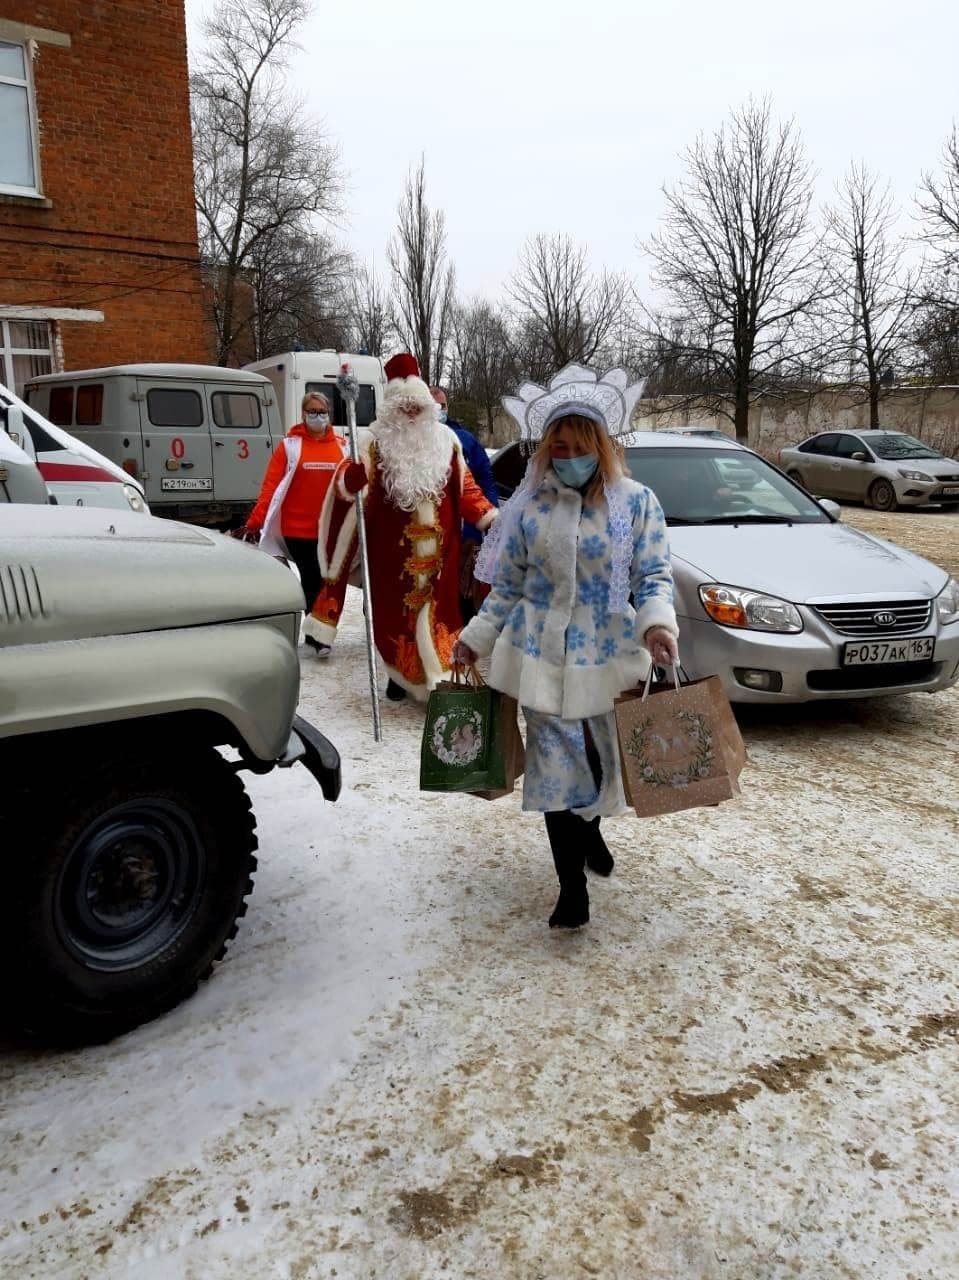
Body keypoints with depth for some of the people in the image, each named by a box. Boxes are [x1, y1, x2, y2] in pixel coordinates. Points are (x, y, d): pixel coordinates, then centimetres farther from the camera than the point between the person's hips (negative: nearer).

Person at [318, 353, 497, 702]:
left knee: (438, 606, 1)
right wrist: (353, 472, -37)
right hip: (392, 545, -2)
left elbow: (465, 486, 14)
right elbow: (348, 486, -14)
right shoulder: (377, 442, -3)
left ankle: (438, 677, 7)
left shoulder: (445, 440, 8)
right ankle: (400, 676, 18)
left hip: (438, 544, 2)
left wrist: (489, 517, 4)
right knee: (394, 610, 4)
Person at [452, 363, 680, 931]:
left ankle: (589, 828, 47)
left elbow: (654, 576, -5)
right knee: (556, 764, 0)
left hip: (609, 654, 0)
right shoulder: (530, 505, 1)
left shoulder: (637, 501, -4)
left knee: (604, 756, 14)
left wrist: (657, 624, -24)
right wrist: (477, 638, 5)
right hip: (543, 654, 0)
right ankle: (572, 885, 11)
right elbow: (508, 586, 8)